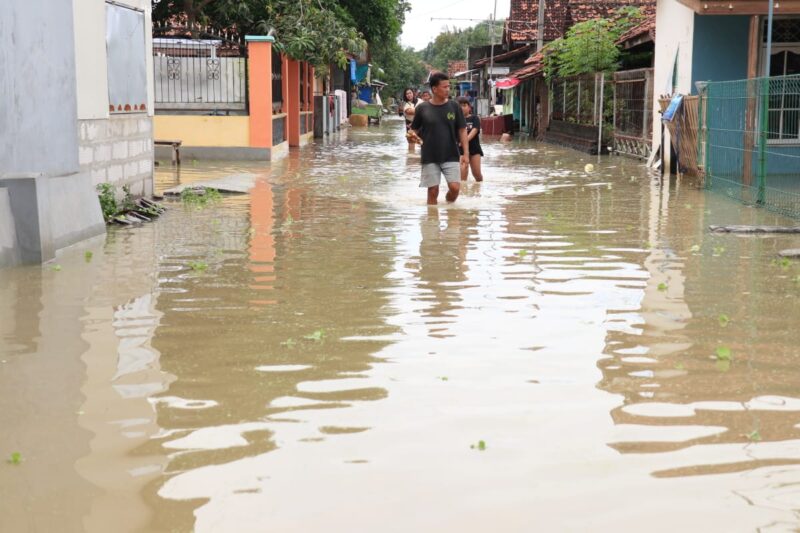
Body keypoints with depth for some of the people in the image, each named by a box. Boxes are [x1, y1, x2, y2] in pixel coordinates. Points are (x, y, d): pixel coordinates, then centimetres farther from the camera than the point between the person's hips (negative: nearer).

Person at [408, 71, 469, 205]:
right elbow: (413, 129, 7)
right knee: (433, 191, 1)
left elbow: (462, 130, 5)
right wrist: (413, 134, -18)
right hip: (430, 158, -1)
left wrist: (466, 153, -2)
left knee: (455, 187, -8)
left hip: (451, 156, 1)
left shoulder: (454, 106, 1)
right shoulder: (422, 108, -3)